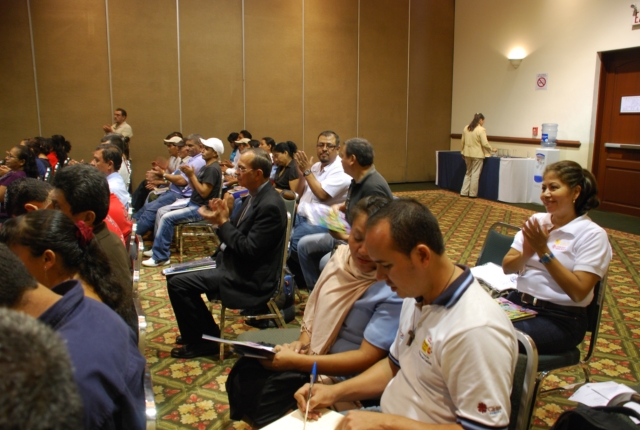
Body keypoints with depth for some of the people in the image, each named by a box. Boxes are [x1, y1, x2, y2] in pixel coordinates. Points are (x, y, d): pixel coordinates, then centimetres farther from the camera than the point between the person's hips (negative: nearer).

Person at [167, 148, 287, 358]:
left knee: (177, 283, -13)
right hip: (237, 264, 11)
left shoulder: (269, 205, -24)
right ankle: (199, 332, 29)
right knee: (178, 276, 18)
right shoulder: (256, 196, 7)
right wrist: (224, 218, -5)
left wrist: (223, 222, -18)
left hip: (250, 277, -11)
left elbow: (249, 249, -25)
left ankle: (205, 340, 4)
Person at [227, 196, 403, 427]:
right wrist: (303, 342, -8)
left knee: (265, 393, -19)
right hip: (312, 350, 6)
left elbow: (367, 359, -23)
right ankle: (245, 421, 20)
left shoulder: (393, 290, -22)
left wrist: (296, 362, -25)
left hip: (341, 375, -6)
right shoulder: (342, 256, -3)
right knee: (245, 372, -5)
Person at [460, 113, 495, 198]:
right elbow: (485, 144, -15)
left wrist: (463, 152, 19)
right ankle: (472, 193, 9)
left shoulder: (466, 128, 6)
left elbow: (463, 141, 11)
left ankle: (464, 192, 15)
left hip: (467, 153, 6)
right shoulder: (481, 130, -14)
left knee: (468, 173, 16)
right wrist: (491, 149, 1)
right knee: (475, 174, 3)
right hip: (477, 154, -6)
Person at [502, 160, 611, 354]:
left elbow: (578, 292, -16)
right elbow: (507, 267, 7)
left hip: (561, 319, -5)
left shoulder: (592, 234, -7)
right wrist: (527, 253, -14)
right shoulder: (536, 221, 9)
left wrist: (543, 251, -19)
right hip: (518, 302, 5)